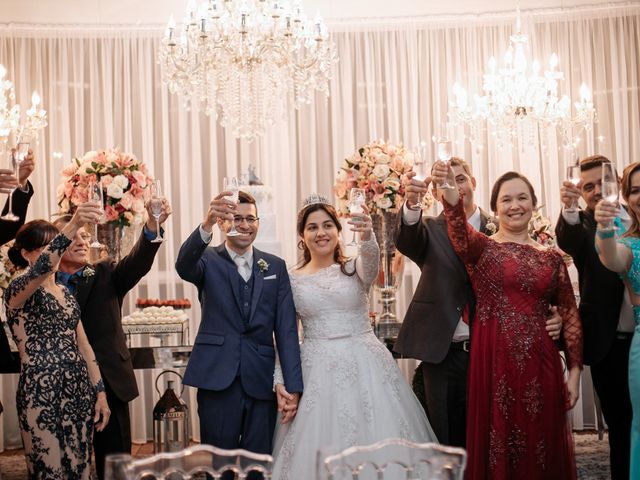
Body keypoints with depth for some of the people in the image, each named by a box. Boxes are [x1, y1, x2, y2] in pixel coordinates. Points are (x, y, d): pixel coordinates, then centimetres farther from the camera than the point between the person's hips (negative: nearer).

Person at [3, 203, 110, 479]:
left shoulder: (66, 295, 15)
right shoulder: (17, 291, -7)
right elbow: (40, 269, -31)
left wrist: (99, 392, 9)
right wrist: (72, 226, -44)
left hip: (79, 391, 7)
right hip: (41, 394, -7)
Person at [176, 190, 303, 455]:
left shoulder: (276, 266, 9)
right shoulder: (208, 261, 3)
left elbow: (286, 329, 4)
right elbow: (183, 266, -21)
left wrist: (293, 386, -4)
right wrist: (206, 224, -39)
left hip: (261, 382, 2)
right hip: (218, 380, -2)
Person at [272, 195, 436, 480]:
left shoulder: (355, 269, 2)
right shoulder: (292, 281, 6)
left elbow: (372, 257, -22)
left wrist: (367, 236, -43)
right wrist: (279, 381, -2)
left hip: (365, 368, -1)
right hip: (317, 373, 1)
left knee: (378, 440, -1)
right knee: (319, 450, 1)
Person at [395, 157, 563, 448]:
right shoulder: (430, 230, 4)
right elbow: (407, 241, -19)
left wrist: (550, 317, -21)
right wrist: (412, 202, -40)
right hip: (442, 355, 0)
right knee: (446, 437, 8)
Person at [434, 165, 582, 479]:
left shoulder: (551, 257, 10)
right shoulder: (481, 247, 2)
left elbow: (569, 315, 10)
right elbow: (461, 235, -21)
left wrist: (574, 371, 3)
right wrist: (450, 196, -41)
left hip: (540, 363, 3)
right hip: (494, 361, -2)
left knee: (542, 446, 9)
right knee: (498, 445, 4)